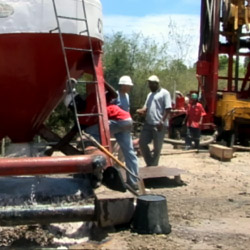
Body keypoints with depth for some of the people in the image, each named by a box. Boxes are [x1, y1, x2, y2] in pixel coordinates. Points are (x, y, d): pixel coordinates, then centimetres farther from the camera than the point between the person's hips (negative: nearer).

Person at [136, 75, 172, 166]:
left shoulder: (164, 93, -3)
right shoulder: (150, 95, 20)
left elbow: (168, 109, -10)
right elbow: (146, 108, 18)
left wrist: (162, 121, -19)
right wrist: (141, 110, -6)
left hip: (159, 125, -7)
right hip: (148, 123, 8)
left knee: (157, 147, 1)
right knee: (142, 142, 5)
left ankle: (153, 166, 14)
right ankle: (150, 164, 19)